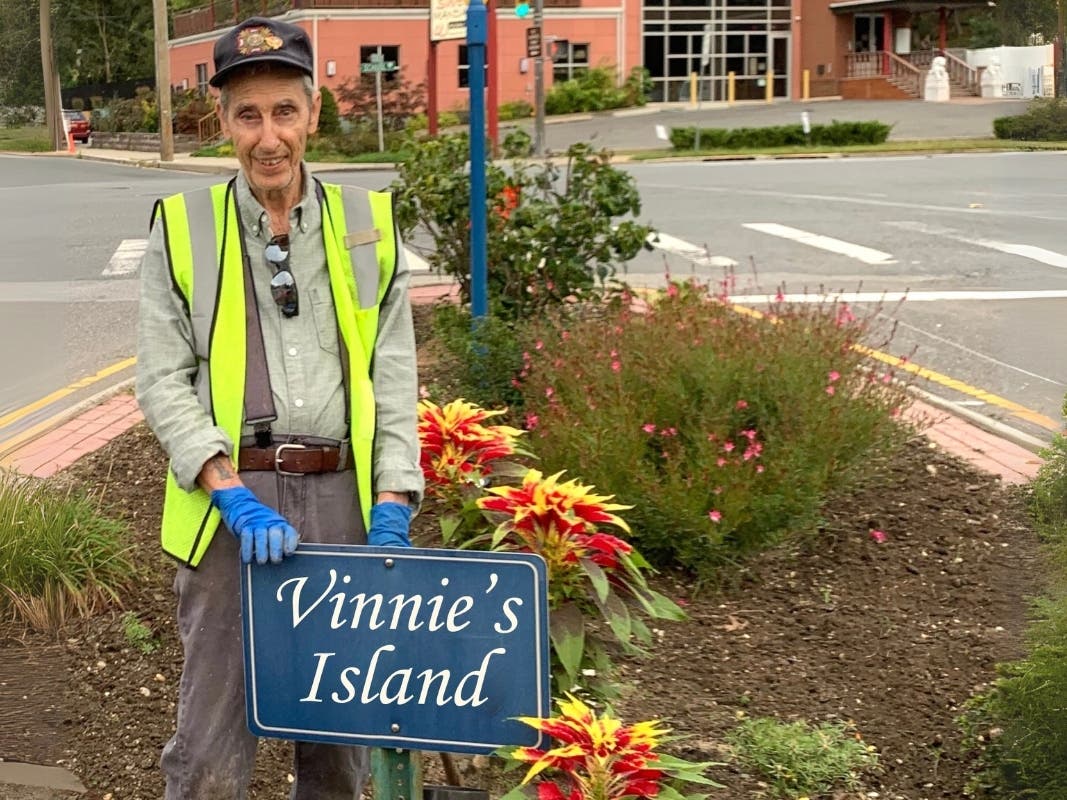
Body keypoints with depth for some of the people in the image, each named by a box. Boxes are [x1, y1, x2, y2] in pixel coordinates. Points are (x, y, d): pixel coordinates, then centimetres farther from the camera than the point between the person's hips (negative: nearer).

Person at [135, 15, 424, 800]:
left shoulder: (367, 222, 9)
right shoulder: (182, 227, 3)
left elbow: (395, 375, 8)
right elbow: (163, 381, -2)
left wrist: (392, 501, -3)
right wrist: (236, 497, -13)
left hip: (341, 495, 2)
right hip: (231, 499, -2)